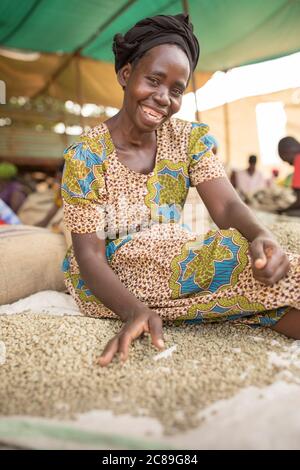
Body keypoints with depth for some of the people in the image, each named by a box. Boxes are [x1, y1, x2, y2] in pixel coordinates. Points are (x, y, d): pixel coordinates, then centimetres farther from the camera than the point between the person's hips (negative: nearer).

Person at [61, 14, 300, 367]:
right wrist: (135, 310, -34)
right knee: (235, 256, -27)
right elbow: (90, 254, -15)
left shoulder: (189, 138, 0)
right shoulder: (84, 157, -12)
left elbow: (227, 205, -13)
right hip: (113, 274, -4)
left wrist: (262, 237, -36)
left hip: (175, 259, 4)